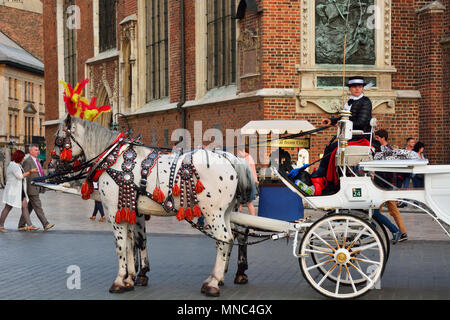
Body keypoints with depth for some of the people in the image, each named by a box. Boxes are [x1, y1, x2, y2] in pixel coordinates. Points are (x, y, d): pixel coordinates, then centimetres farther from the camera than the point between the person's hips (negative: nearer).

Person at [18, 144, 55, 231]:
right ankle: (45, 224, -7)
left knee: (29, 208, 12)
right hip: (31, 188, -9)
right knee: (37, 207, -7)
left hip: (37, 188, 9)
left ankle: (21, 225, 18)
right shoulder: (27, 161, -13)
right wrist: (25, 190, -17)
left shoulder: (36, 161, 16)